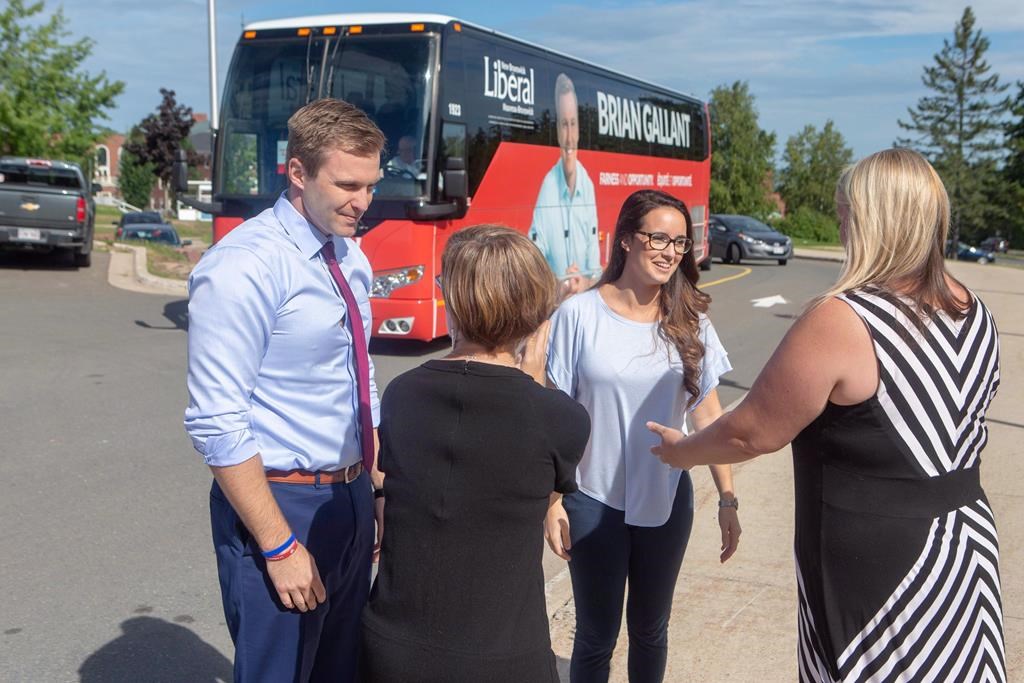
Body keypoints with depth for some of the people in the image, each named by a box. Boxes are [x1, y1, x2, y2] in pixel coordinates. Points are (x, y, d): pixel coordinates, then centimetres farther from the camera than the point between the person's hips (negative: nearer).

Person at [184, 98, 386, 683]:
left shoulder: (351, 258, 6)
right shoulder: (244, 268, -19)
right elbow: (217, 425, -21)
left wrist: (378, 492, 14)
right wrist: (280, 546, -19)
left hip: (351, 499, 8)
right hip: (281, 504, -8)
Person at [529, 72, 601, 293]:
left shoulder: (588, 185, 1)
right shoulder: (547, 186, -8)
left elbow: (595, 264, 4)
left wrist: (585, 282, -14)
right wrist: (561, 287, -23)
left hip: (586, 295, 2)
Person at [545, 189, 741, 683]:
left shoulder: (690, 322, -1)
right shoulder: (579, 315, -11)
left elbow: (708, 414, 3)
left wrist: (727, 498, -1)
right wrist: (552, 500, -9)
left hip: (666, 501, 3)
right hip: (594, 501, -3)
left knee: (650, 628, 18)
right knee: (597, 634, 10)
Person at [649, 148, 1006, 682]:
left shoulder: (840, 322, -24)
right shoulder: (972, 311, 1)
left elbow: (754, 433, -16)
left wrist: (681, 451, 1)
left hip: (875, 566, -7)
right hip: (968, 541, 7)